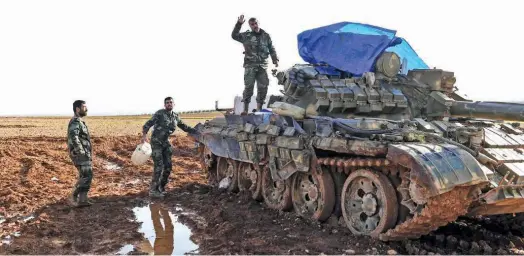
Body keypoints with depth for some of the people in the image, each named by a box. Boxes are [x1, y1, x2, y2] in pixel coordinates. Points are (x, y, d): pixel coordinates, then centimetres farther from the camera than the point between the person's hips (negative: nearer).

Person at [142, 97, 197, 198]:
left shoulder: (176, 117, 6)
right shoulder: (159, 113, -11)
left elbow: (185, 127, 17)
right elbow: (148, 124, -16)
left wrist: (198, 132, 14)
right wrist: (144, 135, -31)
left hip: (165, 142, 6)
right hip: (156, 142, -6)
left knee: (168, 166, 4)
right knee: (159, 166, -12)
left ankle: (161, 187, 20)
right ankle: (153, 190, -4)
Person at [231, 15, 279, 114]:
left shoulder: (266, 36, 13)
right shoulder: (246, 36, 7)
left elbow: (271, 49, 15)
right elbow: (234, 35, -4)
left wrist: (275, 60, 3)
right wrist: (239, 24, -13)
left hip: (262, 65, 3)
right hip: (250, 65, -3)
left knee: (263, 87, 0)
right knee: (249, 86, -11)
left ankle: (259, 108, 10)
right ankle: (245, 109, -7)